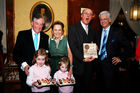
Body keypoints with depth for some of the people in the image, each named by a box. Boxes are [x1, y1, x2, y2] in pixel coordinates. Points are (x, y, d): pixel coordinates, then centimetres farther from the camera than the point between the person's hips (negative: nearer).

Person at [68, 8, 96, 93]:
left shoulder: (92, 31, 15)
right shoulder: (73, 28, -4)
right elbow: (72, 46, -12)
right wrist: (83, 58, -20)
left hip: (89, 65, 5)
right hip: (78, 65, -5)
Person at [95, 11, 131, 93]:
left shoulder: (117, 31, -3)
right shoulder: (98, 33, 13)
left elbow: (128, 46, -3)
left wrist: (121, 58, -8)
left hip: (111, 64, -5)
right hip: (99, 63, 5)